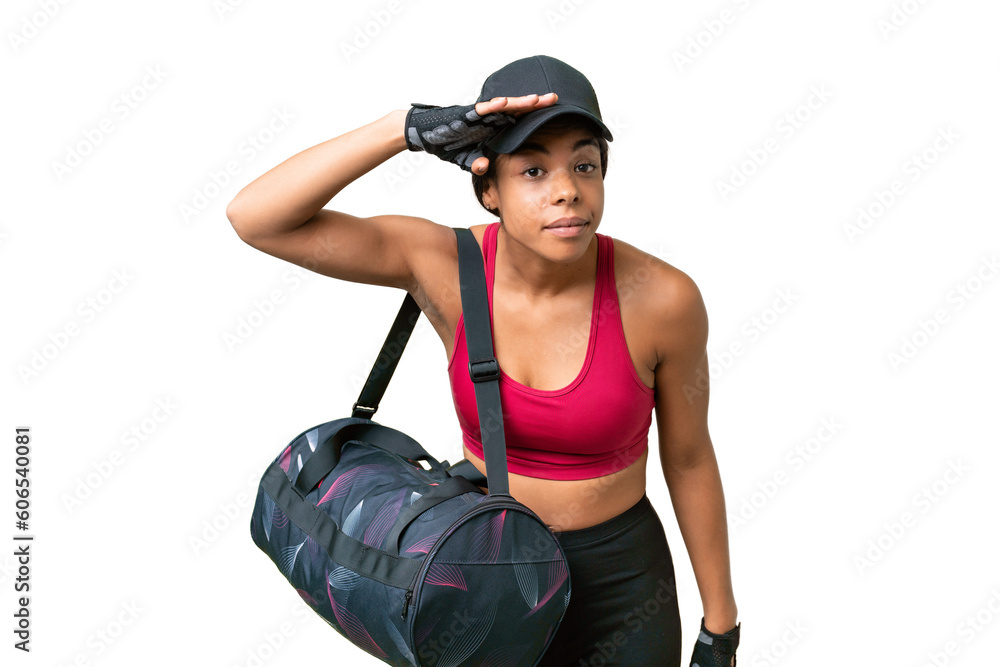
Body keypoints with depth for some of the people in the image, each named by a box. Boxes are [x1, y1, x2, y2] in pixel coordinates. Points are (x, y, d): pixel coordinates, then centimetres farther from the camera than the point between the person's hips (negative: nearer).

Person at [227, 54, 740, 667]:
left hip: (619, 586, -1)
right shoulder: (445, 263, -18)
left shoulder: (661, 296, -22)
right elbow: (255, 218, -24)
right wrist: (411, 128, -33)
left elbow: (690, 457, -7)